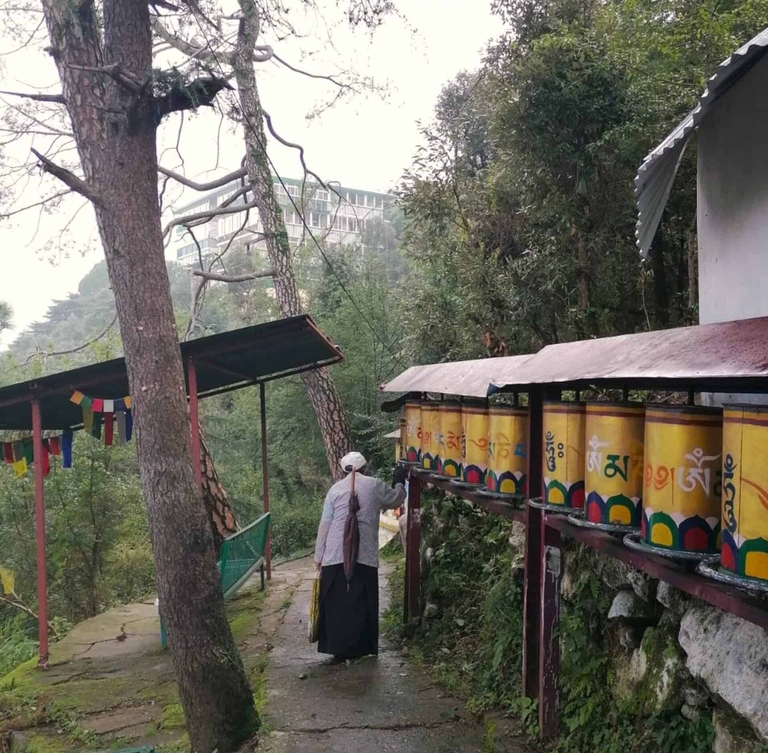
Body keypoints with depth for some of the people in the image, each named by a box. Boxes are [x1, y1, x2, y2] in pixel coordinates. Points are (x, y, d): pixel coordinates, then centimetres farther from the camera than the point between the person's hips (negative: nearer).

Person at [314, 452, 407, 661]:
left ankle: (337, 648, 10)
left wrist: (319, 556, 8)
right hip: (364, 556, -1)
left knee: (335, 603, 8)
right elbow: (395, 500, 22)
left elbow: (325, 524, 3)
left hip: (334, 556, 1)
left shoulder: (335, 489, 7)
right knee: (361, 603, 7)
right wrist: (399, 483, 41)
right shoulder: (374, 486, 4)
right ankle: (358, 648, 10)